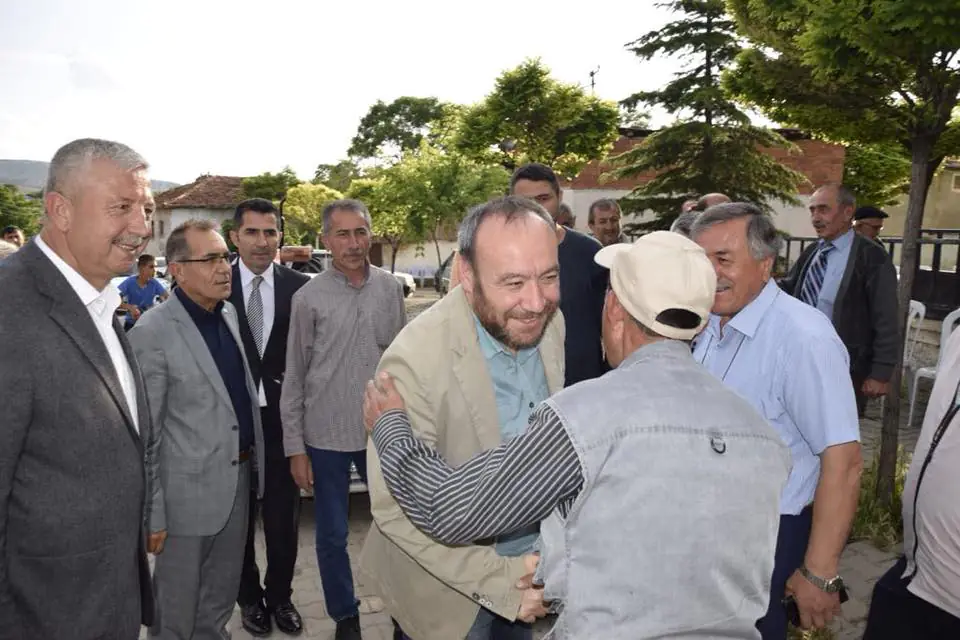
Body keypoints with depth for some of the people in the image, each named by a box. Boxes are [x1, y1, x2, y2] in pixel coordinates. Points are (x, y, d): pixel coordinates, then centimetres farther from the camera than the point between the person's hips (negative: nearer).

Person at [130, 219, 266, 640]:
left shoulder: (230, 312, 4)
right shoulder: (152, 332, -18)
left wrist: (255, 457, 12)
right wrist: (152, 511, -14)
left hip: (238, 477, 6)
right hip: (188, 491, -6)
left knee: (222, 597, 23)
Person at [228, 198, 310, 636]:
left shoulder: (299, 286, -4)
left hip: (281, 416, 1)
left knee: (283, 515, 13)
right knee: (239, 514, 16)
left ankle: (280, 595, 33)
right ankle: (250, 596, 36)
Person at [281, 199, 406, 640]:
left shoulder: (390, 288, 0)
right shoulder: (309, 298, -6)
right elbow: (294, 378, -2)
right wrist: (295, 446, -3)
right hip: (326, 435, -1)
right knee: (332, 535, 12)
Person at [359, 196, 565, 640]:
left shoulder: (550, 321, -11)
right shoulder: (415, 360, -30)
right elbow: (396, 508, -24)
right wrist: (497, 580, -25)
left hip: (529, 552, 5)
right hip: (451, 574, -5)